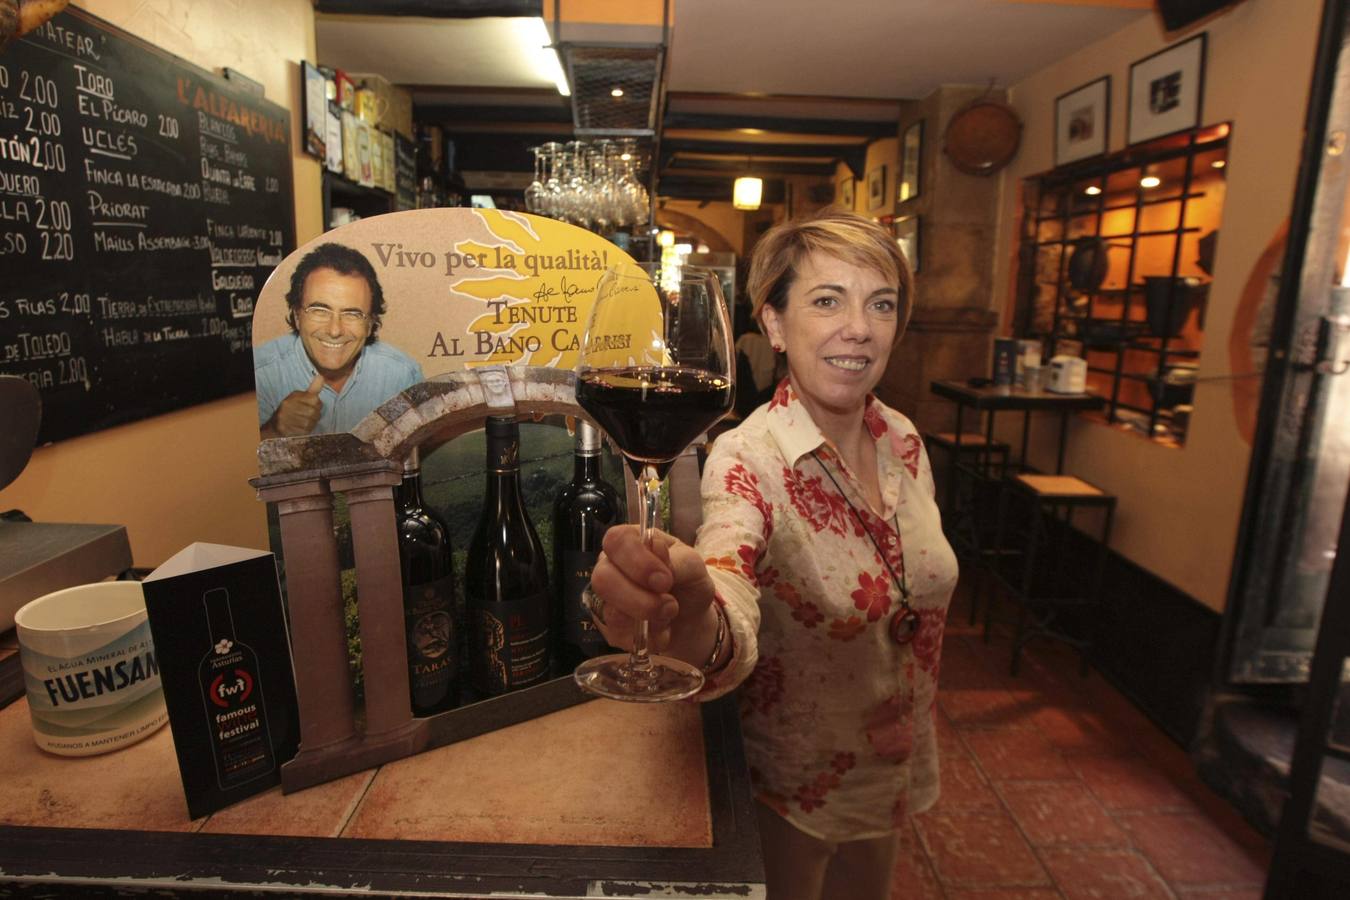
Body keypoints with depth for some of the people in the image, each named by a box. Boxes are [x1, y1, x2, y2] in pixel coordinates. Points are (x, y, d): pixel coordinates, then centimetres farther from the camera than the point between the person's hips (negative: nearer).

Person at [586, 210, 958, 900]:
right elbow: (732, 623, -45)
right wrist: (691, 616, -66)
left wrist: (913, 727, 6)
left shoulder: (903, 441, -7)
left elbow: (919, 608, 6)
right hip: (794, 782, -5)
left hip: (893, 766, 6)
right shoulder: (748, 459, -27)